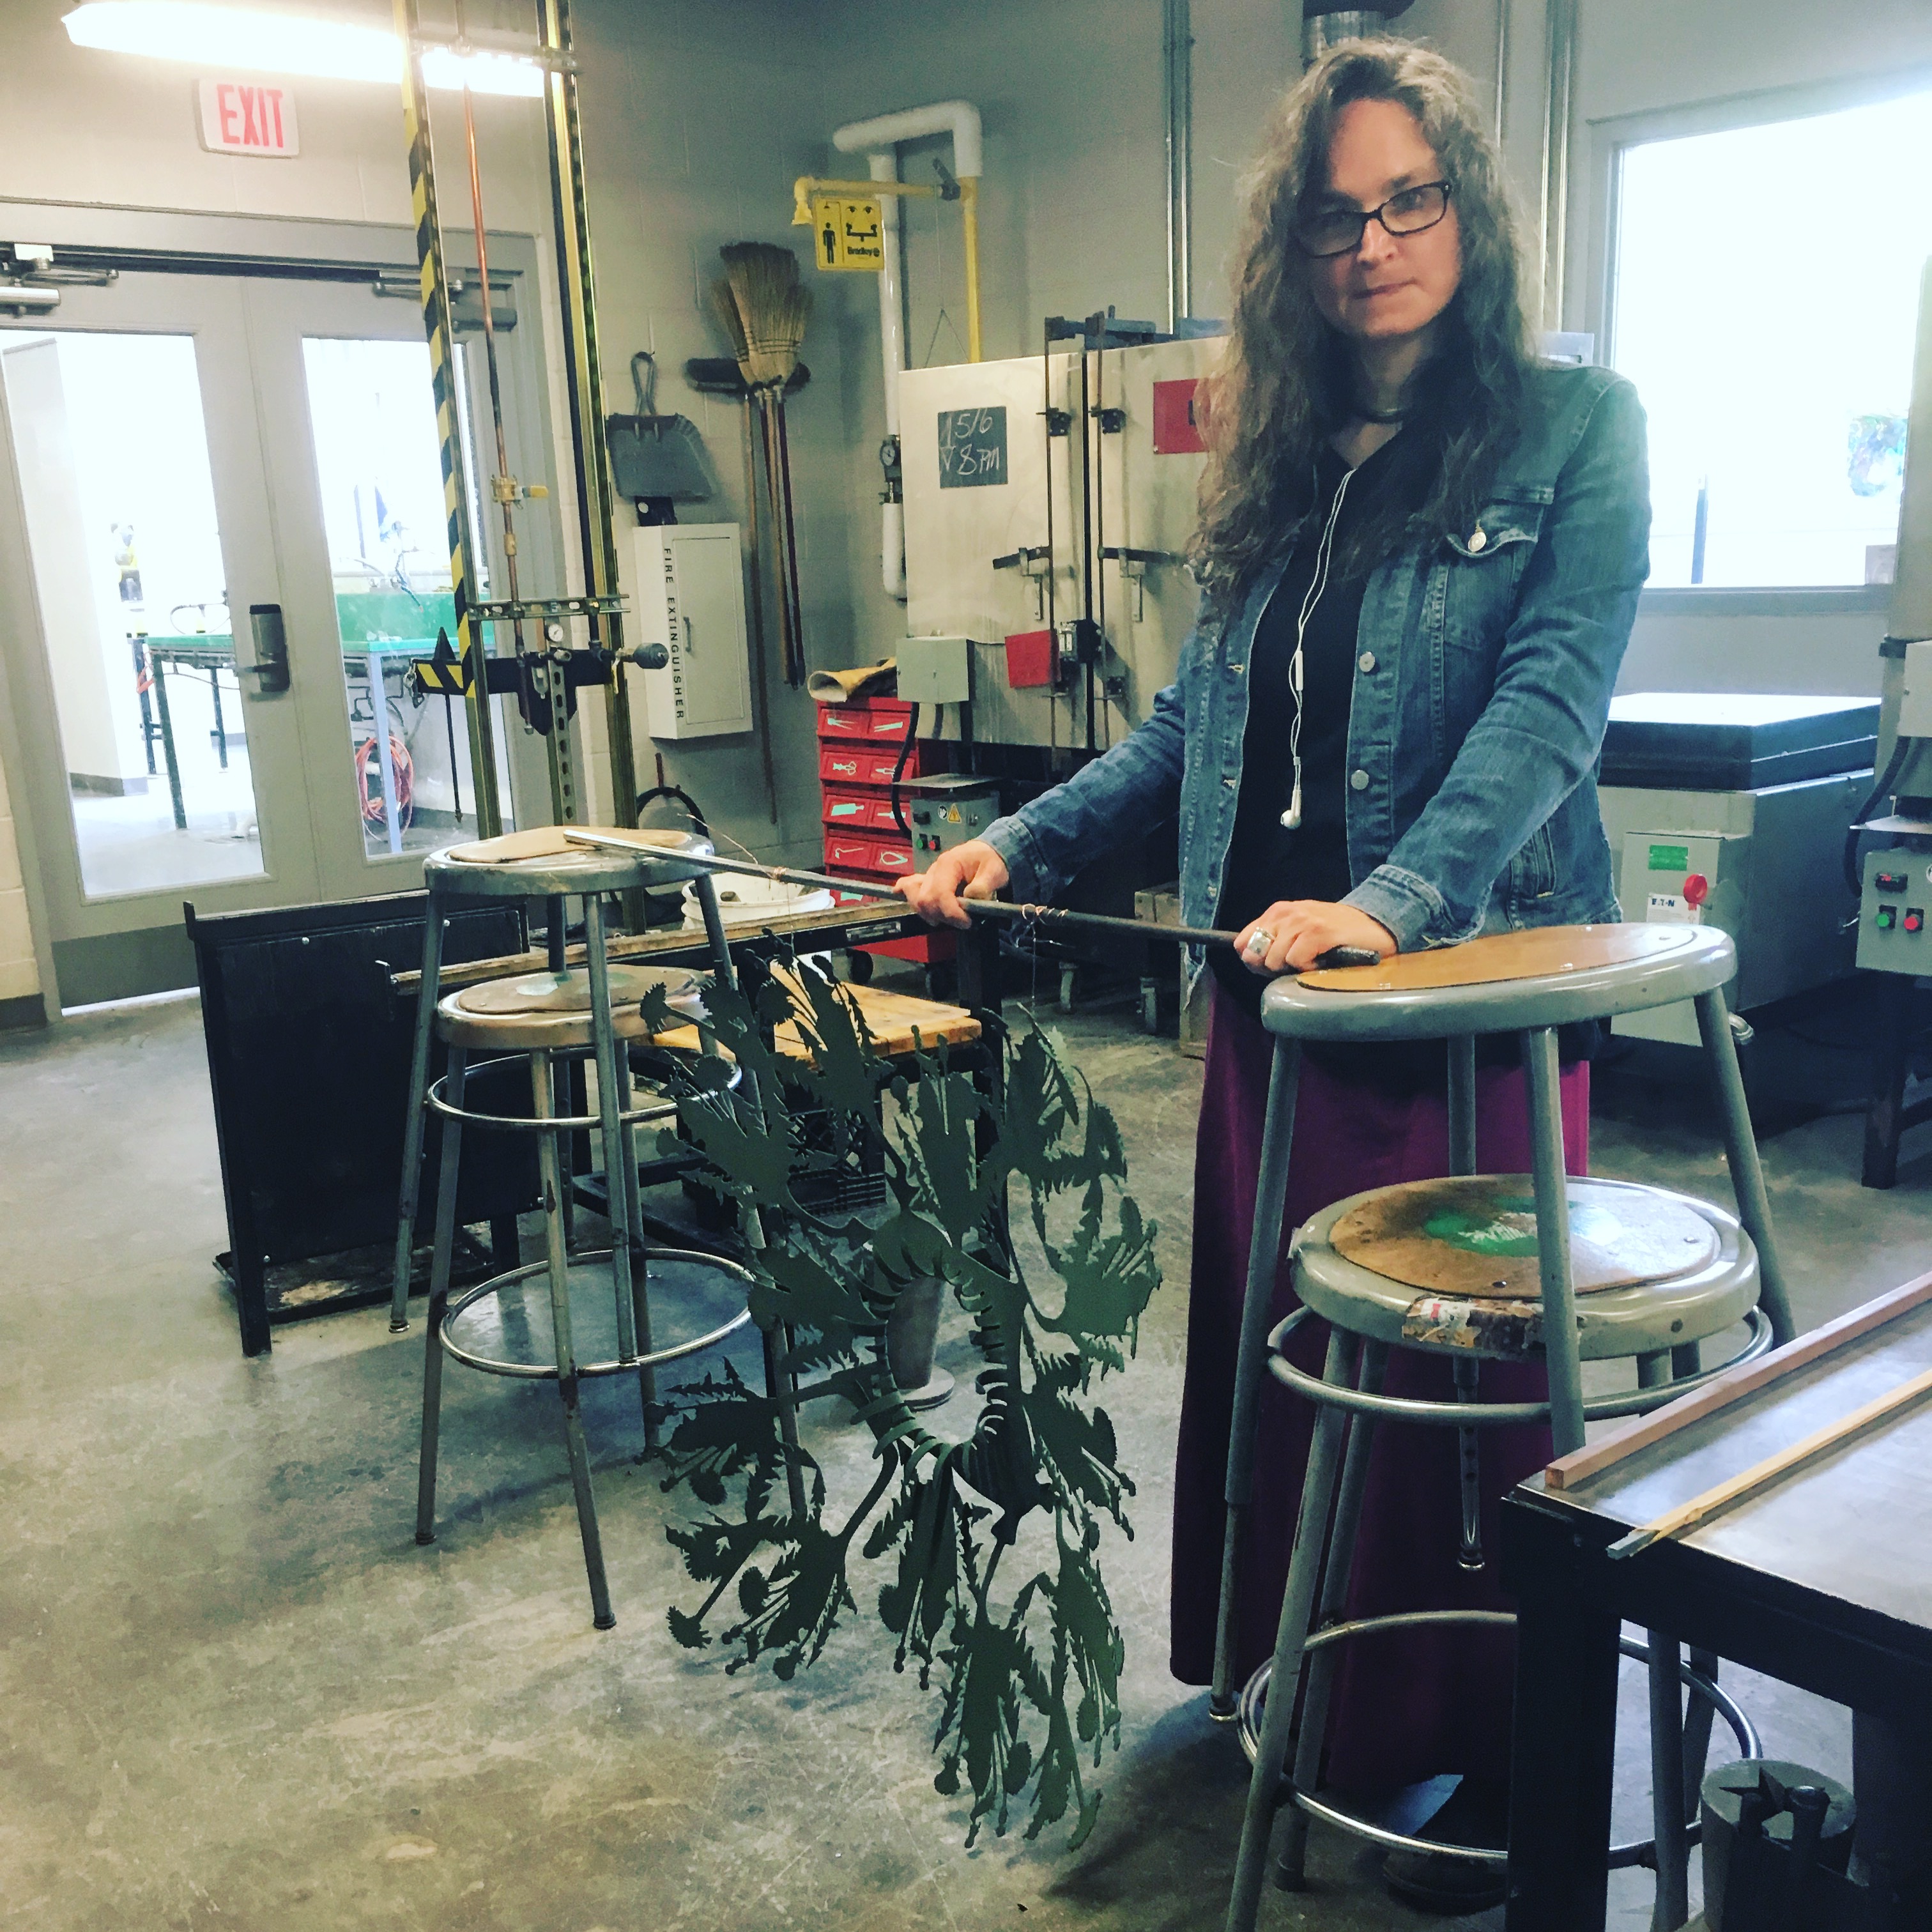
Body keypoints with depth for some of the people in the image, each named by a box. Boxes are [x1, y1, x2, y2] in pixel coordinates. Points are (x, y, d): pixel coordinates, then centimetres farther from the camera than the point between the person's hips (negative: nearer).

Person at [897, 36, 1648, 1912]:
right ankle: (1322, 1684, 34)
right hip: (1270, 984, 6)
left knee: (1466, 1369, 3)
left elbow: (1548, 699, -16)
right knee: (1277, 1343, 13)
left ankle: (1496, 1754, 23)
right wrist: (1021, 843, 5)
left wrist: (1393, 899, -30)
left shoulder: (1571, 424, -3)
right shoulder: (1273, 457, 12)